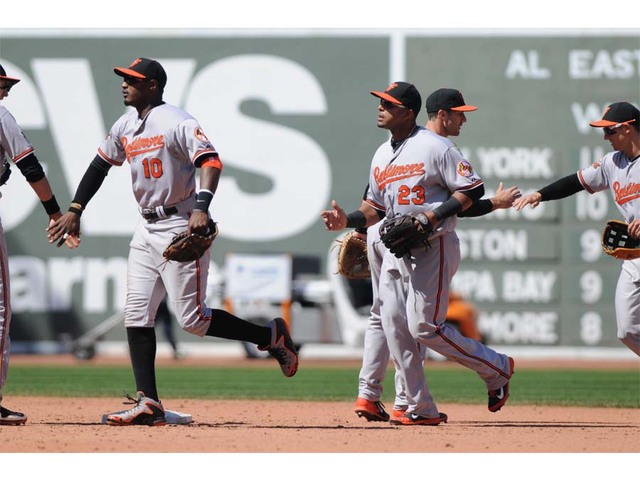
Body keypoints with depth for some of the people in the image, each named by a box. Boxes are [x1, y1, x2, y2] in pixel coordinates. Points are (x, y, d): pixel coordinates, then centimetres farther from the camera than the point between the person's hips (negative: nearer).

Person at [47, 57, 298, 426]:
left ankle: (272, 337, 10)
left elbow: (210, 161, -27)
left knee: (192, 319, -9)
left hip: (181, 227, -8)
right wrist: (74, 211, 18)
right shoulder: (126, 126, 11)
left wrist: (202, 207, -42)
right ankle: (148, 404, -1)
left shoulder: (176, 122, -15)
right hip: (147, 229, 9)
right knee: (137, 314, 0)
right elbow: (101, 165, 23)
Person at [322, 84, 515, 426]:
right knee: (395, 328, 0)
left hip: (433, 248, -8)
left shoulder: (435, 147, -9)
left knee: (424, 327, -13)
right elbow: (376, 206, 22)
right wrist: (347, 221, 3)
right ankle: (421, 409, 5)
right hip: (395, 251, 8)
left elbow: (473, 189, -12)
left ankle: (496, 368, 6)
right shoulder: (381, 155, 15)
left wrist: (433, 217, -21)